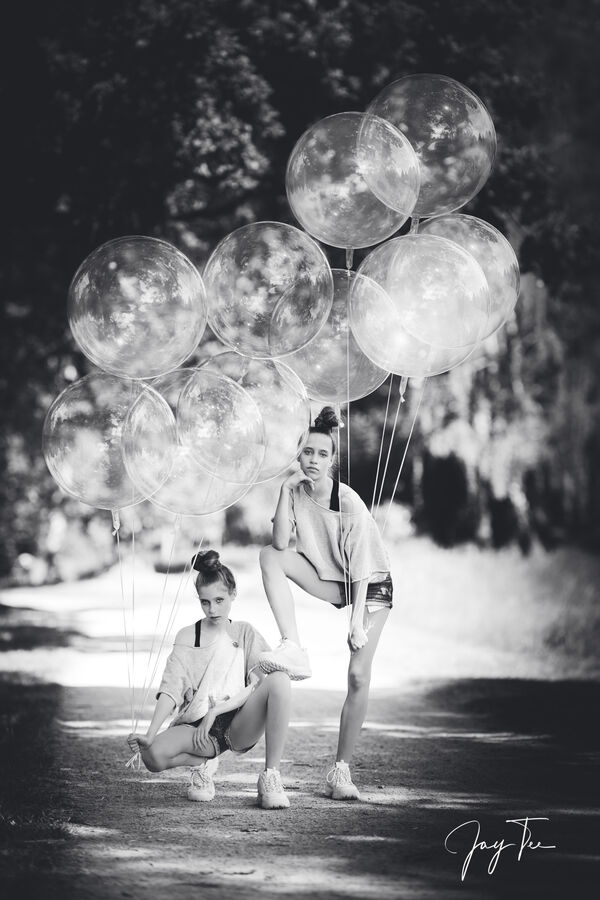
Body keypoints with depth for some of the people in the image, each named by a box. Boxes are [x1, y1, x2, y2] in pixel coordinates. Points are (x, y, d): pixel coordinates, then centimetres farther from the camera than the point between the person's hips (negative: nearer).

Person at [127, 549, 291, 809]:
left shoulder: (246, 634, 10)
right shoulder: (187, 637, 9)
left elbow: (257, 686, -4)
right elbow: (171, 689, -3)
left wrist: (215, 712, -14)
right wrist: (150, 735, -18)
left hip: (239, 726, 0)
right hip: (197, 726, 0)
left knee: (279, 679, -29)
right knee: (152, 755, -33)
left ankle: (270, 776, -23)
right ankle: (204, 763, 3)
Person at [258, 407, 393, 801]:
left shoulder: (350, 503, -25)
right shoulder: (296, 492, -11)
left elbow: (361, 567, -22)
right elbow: (281, 542, -23)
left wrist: (359, 622, -25)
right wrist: (286, 491, -28)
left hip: (371, 585, -4)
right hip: (327, 577, 4)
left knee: (359, 675, -14)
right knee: (271, 557, -22)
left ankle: (341, 771, -4)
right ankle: (294, 652, -28)